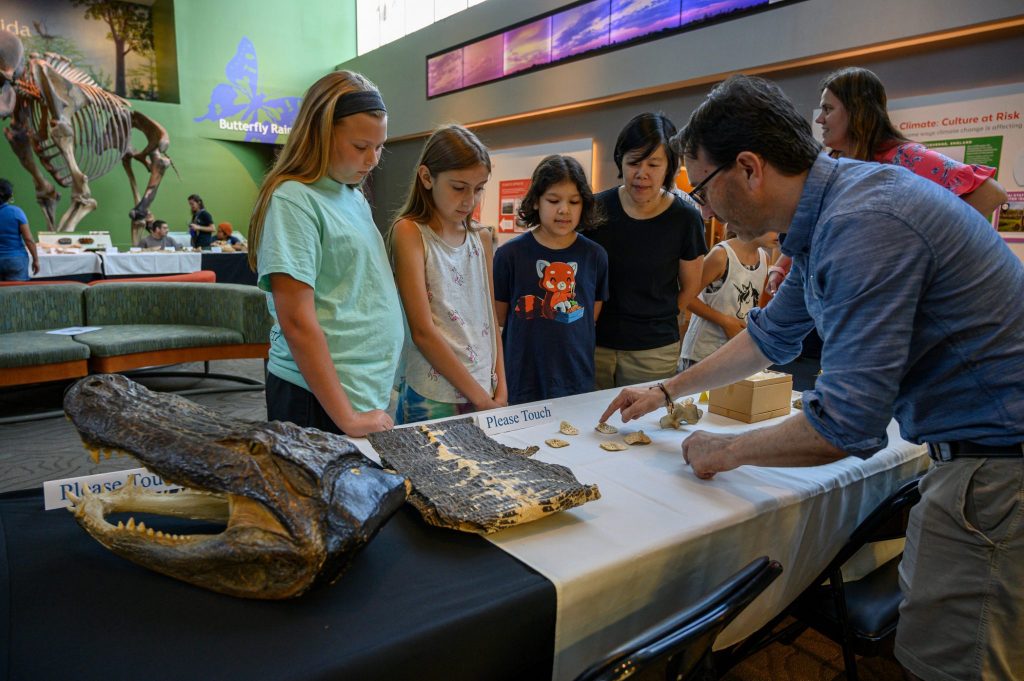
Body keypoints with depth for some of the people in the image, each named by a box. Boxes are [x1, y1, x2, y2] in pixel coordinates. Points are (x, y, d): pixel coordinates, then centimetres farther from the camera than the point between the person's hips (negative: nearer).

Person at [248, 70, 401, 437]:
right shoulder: (293, 200, -13)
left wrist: (380, 387, 14)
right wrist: (347, 419, -19)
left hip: (372, 390, 8)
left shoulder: (356, 199, 12)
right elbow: (297, 322, -19)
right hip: (320, 400, -7)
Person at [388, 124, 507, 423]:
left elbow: (490, 320, 10)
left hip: (487, 395, 5)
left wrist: (501, 390, 0)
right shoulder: (409, 232, -8)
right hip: (432, 399, -5)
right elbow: (423, 331, -14)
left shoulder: (482, 238, 9)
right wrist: (480, 397, -13)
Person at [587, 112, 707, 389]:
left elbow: (690, 286, 7)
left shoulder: (685, 218, -5)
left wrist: (657, 322, 8)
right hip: (594, 343, 1)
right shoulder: (597, 208, -2)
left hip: (653, 350, -1)